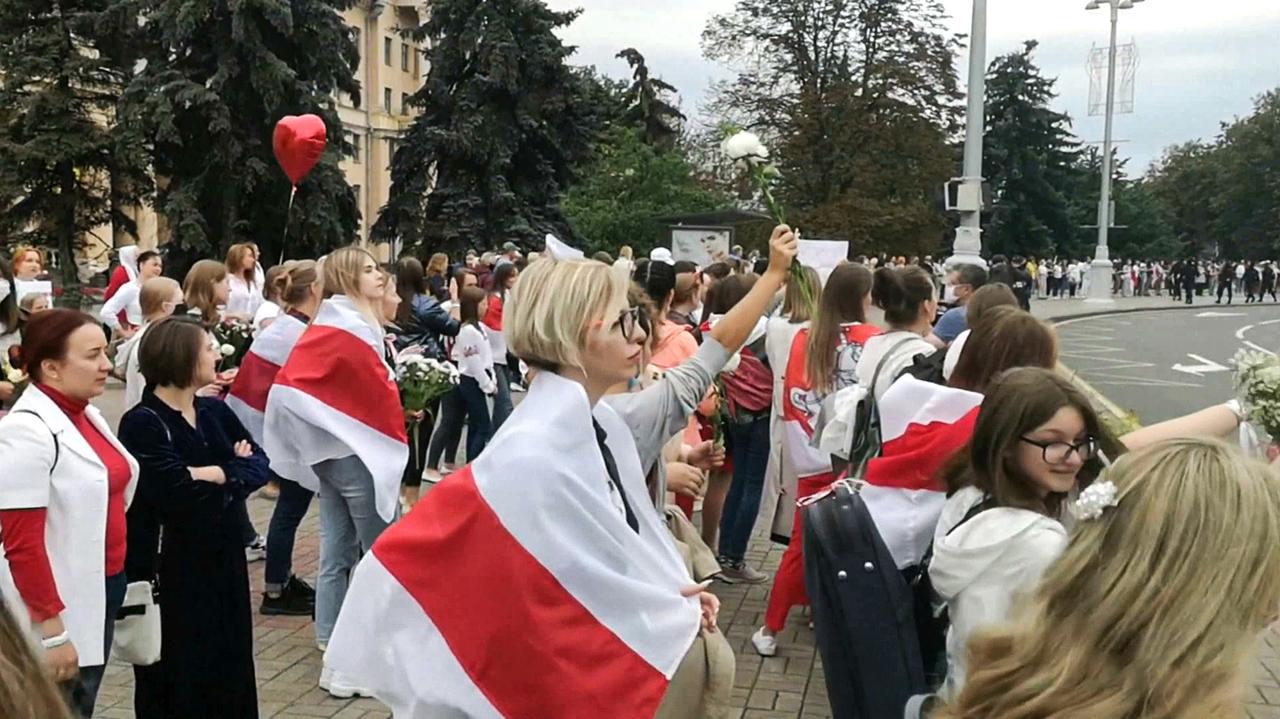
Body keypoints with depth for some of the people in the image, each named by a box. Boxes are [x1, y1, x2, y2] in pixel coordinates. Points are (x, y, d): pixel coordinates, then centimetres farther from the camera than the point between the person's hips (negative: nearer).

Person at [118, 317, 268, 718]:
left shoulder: (214, 411, 7)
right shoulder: (142, 423, -14)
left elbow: (260, 465, -1)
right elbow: (178, 494, -24)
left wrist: (214, 474, -16)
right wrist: (233, 473, -11)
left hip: (224, 559, 6)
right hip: (171, 568, -6)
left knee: (230, 666, 15)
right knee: (180, 677, 7)